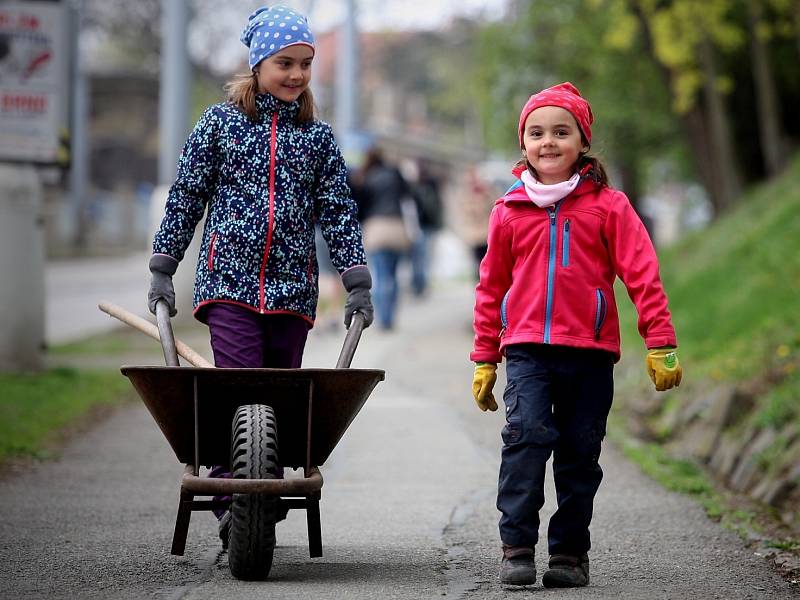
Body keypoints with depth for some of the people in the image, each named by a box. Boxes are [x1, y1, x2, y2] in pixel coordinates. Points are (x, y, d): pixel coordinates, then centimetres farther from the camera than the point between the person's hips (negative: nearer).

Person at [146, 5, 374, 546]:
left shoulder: (317, 136, 10)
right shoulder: (220, 122, 5)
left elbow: (338, 212, 12)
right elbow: (186, 197, 9)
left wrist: (358, 284, 6)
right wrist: (162, 271, 8)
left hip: (293, 288, 2)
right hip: (230, 281, -2)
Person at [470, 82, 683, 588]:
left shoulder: (608, 205, 2)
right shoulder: (510, 211, 8)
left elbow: (642, 274, 0)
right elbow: (491, 288, 15)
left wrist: (661, 344, -6)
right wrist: (484, 359, 15)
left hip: (591, 351, 0)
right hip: (527, 348, 0)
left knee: (580, 452, 4)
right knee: (526, 436, -17)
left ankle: (570, 553, 14)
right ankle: (517, 547, -13)